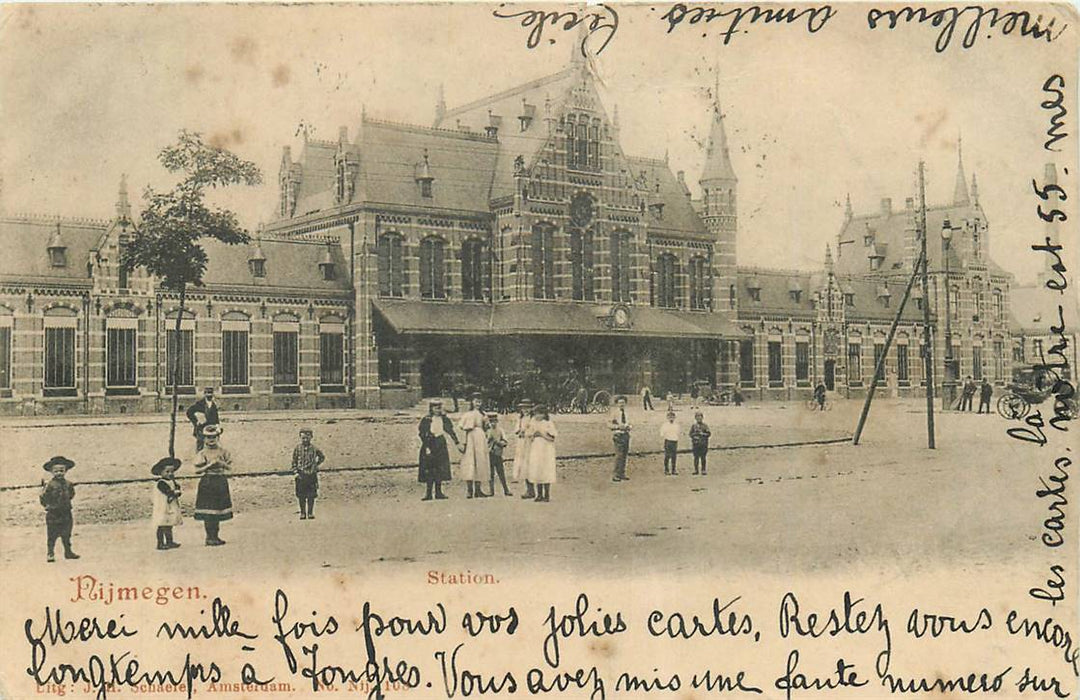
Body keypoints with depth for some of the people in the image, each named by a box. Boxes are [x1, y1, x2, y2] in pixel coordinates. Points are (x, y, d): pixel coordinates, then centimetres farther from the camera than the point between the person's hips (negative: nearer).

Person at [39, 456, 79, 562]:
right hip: (53, 514, -5)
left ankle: (68, 552, 22)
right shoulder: (50, 485, -12)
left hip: (66, 513, 5)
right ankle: (50, 553, 8)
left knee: (66, 534, 13)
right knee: (52, 535, 0)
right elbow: (43, 497, -12)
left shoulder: (68, 484, 5)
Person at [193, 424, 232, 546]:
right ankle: (209, 537, 4)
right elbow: (197, 470, -9)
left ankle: (215, 536, 20)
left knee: (218, 511, 10)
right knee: (208, 513, -4)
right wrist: (210, 465, -19)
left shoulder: (223, 452, 5)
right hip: (207, 483, -4)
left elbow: (230, 467, 2)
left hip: (221, 482, 4)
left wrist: (222, 464, -17)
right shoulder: (202, 453, -4)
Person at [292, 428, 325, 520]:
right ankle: (302, 513, 13)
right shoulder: (297, 448, 1)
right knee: (301, 496, 4)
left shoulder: (314, 449, 2)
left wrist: (316, 464, 8)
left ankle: (310, 513, 12)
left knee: (311, 496, 3)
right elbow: (294, 461, 3)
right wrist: (296, 471, -6)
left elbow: (322, 457, 18)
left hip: (312, 474, 0)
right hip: (301, 475, 0)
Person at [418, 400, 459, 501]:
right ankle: (429, 492, 2)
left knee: (440, 469, 3)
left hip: (441, 447, 3)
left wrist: (457, 442, -6)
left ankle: (438, 492, 9)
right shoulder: (426, 420, -2)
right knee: (429, 470, -3)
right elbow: (422, 435, -5)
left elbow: (451, 432, 5)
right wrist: (427, 447, -14)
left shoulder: (444, 419, 8)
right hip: (429, 446, -3)